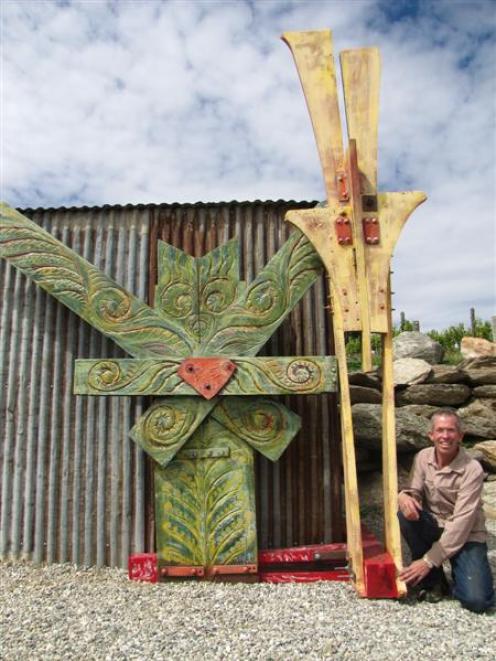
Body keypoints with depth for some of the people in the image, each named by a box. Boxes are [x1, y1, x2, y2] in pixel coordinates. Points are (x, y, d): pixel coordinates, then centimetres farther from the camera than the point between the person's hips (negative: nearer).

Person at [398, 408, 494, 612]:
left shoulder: (472, 470, -21)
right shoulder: (423, 457, -7)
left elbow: (461, 522, -24)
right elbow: (416, 491, -2)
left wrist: (429, 560, -25)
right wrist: (405, 495, -30)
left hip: (466, 536, -4)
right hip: (433, 526, 4)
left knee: (477, 601, -23)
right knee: (405, 515, -28)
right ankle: (431, 579, -6)